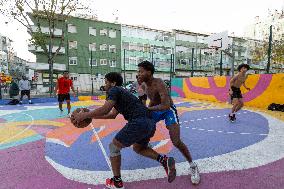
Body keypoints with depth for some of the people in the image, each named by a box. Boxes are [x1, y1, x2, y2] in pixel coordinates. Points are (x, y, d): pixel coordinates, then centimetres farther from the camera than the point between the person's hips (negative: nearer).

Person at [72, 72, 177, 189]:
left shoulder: (114, 90, 2)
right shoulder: (121, 93, 30)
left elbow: (105, 109, -15)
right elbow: (112, 115, 34)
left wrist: (84, 115, -5)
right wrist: (93, 116, 34)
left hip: (139, 123, -10)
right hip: (150, 123, 10)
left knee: (114, 147, 10)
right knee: (138, 148, 31)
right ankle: (165, 160, 13)